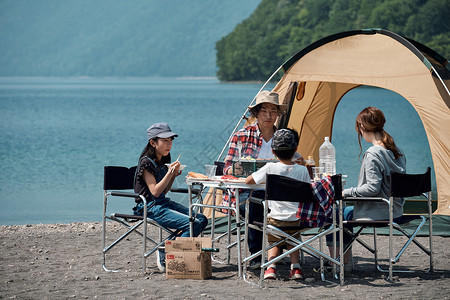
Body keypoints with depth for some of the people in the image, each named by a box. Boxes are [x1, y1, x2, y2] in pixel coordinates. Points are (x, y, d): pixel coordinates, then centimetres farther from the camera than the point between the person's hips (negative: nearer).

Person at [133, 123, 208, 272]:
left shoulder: (162, 162, 14)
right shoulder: (146, 162, -12)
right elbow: (155, 192, -17)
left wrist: (174, 175, 3)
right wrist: (169, 173, -21)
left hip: (164, 203, 9)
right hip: (150, 208, -9)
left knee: (202, 219, -5)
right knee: (193, 224, -22)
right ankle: (164, 255, -10)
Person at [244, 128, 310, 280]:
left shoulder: (270, 168, -9)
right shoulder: (302, 170, -5)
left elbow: (248, 181, 0)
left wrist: (267, 180, 16)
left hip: (276, 219, -1)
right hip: (297, 219, 2)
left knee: (274, 240, 24)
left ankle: (271, 265, 3)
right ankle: (295, 266, 10)